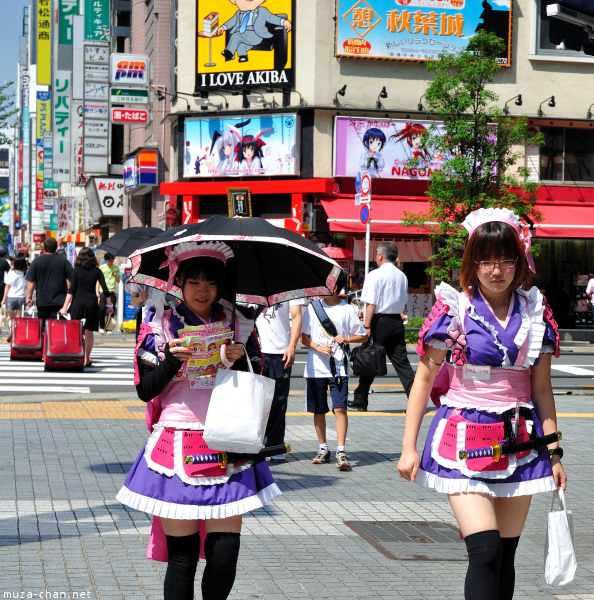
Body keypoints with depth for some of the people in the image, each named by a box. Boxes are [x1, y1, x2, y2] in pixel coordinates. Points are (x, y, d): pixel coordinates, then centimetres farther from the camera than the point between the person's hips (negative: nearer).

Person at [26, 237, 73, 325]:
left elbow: (30, 281, 1)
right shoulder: (64, 261, 1)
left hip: (42, 301, 0)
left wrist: (29, 297, 8)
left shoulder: (36, 261, 1)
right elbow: (70, 280, 2)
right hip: (59, 301, 0)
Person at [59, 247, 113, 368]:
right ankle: (86, 359, 15)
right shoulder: (96, 271, 4)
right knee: (89, 331, 13)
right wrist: (109, 305, 10)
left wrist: (65, 307, -6)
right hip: (92, 301, 1)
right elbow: (105, 289, 1)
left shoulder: (76, 270, 0)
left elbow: (71, 290, -5)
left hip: (78, 301, -1)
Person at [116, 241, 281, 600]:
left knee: (225, 553, -4)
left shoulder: (238, 324, 10)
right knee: (181, 554, -1)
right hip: (177, 446, -1)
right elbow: (146, 390, 2)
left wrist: (240, 360, -7)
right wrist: (173, 358, -14)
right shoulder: (161, 324, 4)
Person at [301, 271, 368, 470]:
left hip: (338, 367, -3)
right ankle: (323, 449, 22)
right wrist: (317, 346, -10)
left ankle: (341, 452, -12)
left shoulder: (347, 310, 0)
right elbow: (303, 336, 8)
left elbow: (363, 336, 7)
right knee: (318, 410, 8)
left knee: (340, 408, -12)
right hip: (315, 367, 3)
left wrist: (346, 339, -10)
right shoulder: (313, 307, 6)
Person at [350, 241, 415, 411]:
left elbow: (371, 303, -14)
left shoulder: (375, 275, -9)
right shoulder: (402, 276, 12)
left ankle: (360, 400, 9)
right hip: (397, 321, 6)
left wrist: (367, 326, -15)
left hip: (379, 321, -6)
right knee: (401, 361, 6)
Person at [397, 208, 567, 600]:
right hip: (465, 437, -4)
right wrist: (409, 447, -4)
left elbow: (542, 388, 11)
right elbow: (424, 379, -1)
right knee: (485, 552, -16)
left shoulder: (535, 312, 6)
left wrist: (554, 451, 8)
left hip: (519, 440, 4)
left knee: (506, 556, 8)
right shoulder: (455, 310, -5)